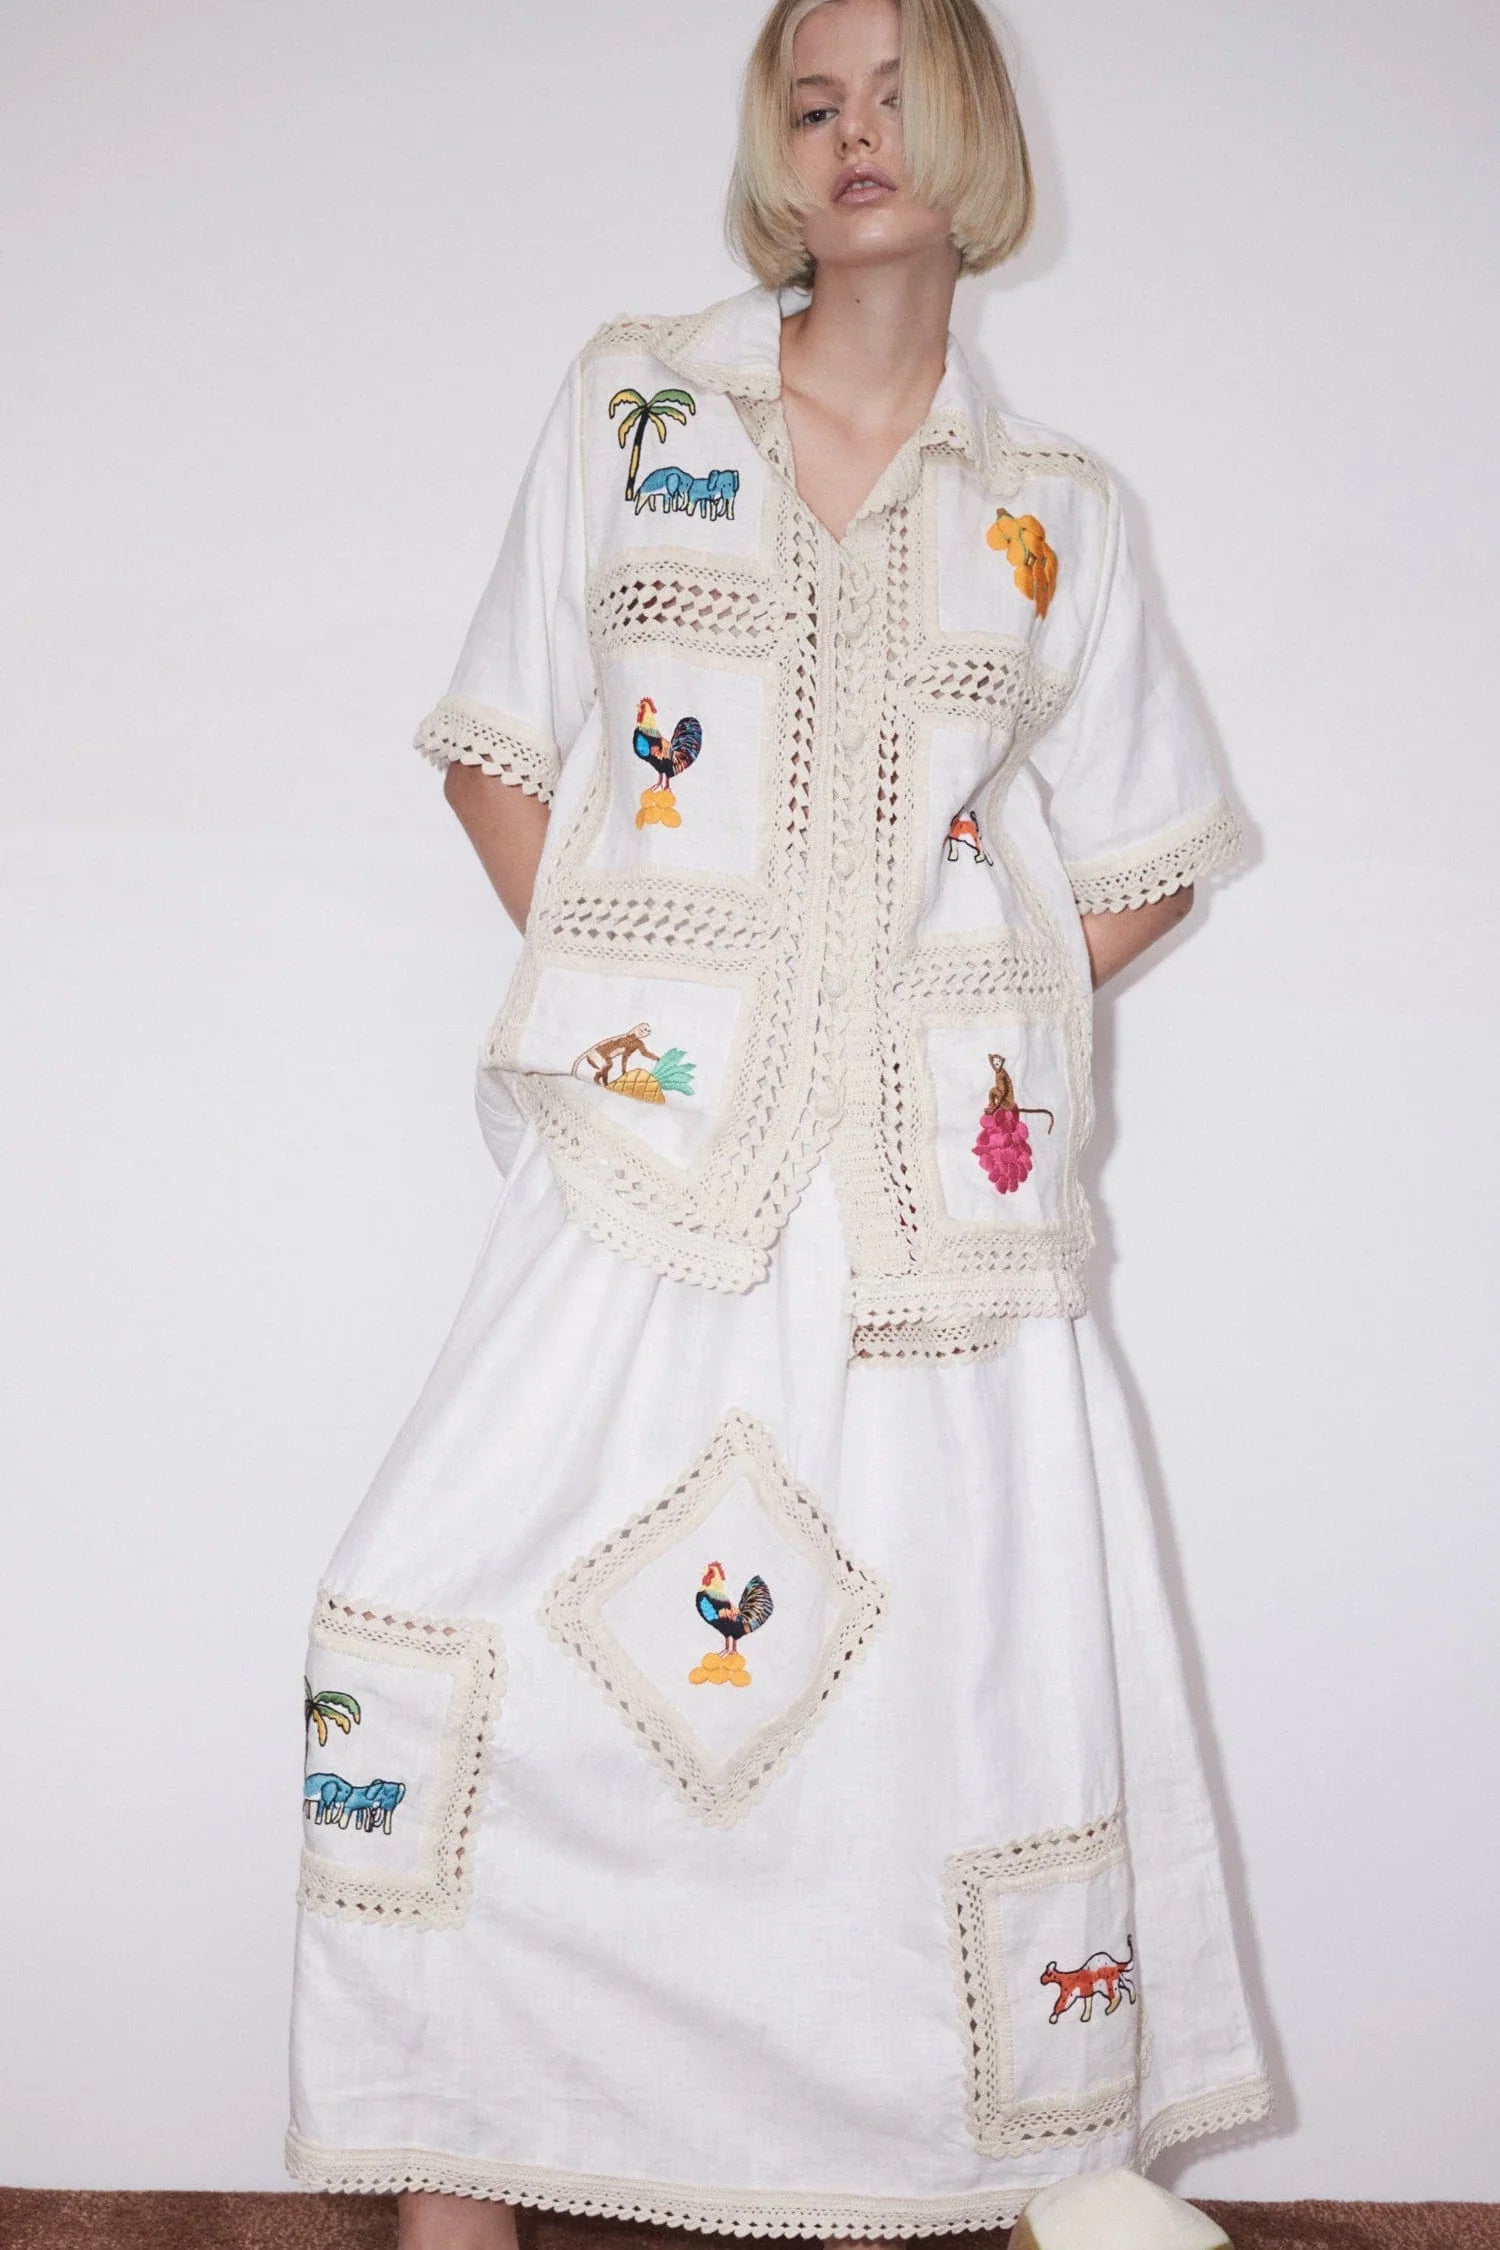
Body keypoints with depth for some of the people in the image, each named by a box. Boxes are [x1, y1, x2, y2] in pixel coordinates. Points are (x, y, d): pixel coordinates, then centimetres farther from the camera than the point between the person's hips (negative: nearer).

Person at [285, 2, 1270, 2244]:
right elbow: (502, 752, 13)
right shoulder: (632, 404, 11)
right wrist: (608, 984, 0)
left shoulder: (1051, 514, 11)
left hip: (938, 1193, 1)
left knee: (944, 1670, 1)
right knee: (445, 1638, -9)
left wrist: (965, 1028, 3)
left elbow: (1142, 864, 18)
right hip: (653, 1163, 0)